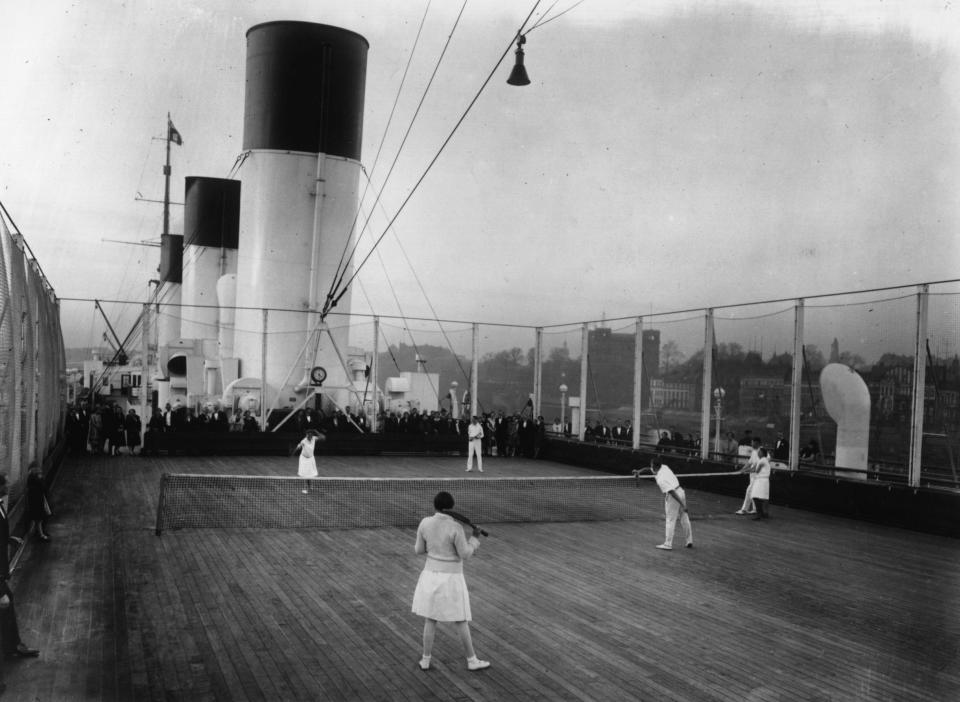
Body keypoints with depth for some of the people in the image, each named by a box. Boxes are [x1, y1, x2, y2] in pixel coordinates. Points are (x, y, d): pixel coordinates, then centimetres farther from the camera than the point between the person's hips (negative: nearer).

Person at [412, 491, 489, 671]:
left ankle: (425, 660, 23)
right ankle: (472, 660, 20)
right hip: (451, 579, -4)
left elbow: (419, 550, 4)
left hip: (431, 575, 4)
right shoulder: (455, 527, -20)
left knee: (430, 620, 16)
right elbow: (465, 554, -12)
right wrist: (475, 538, 3)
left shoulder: (425, 523, -7)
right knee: (461, 622, 9)